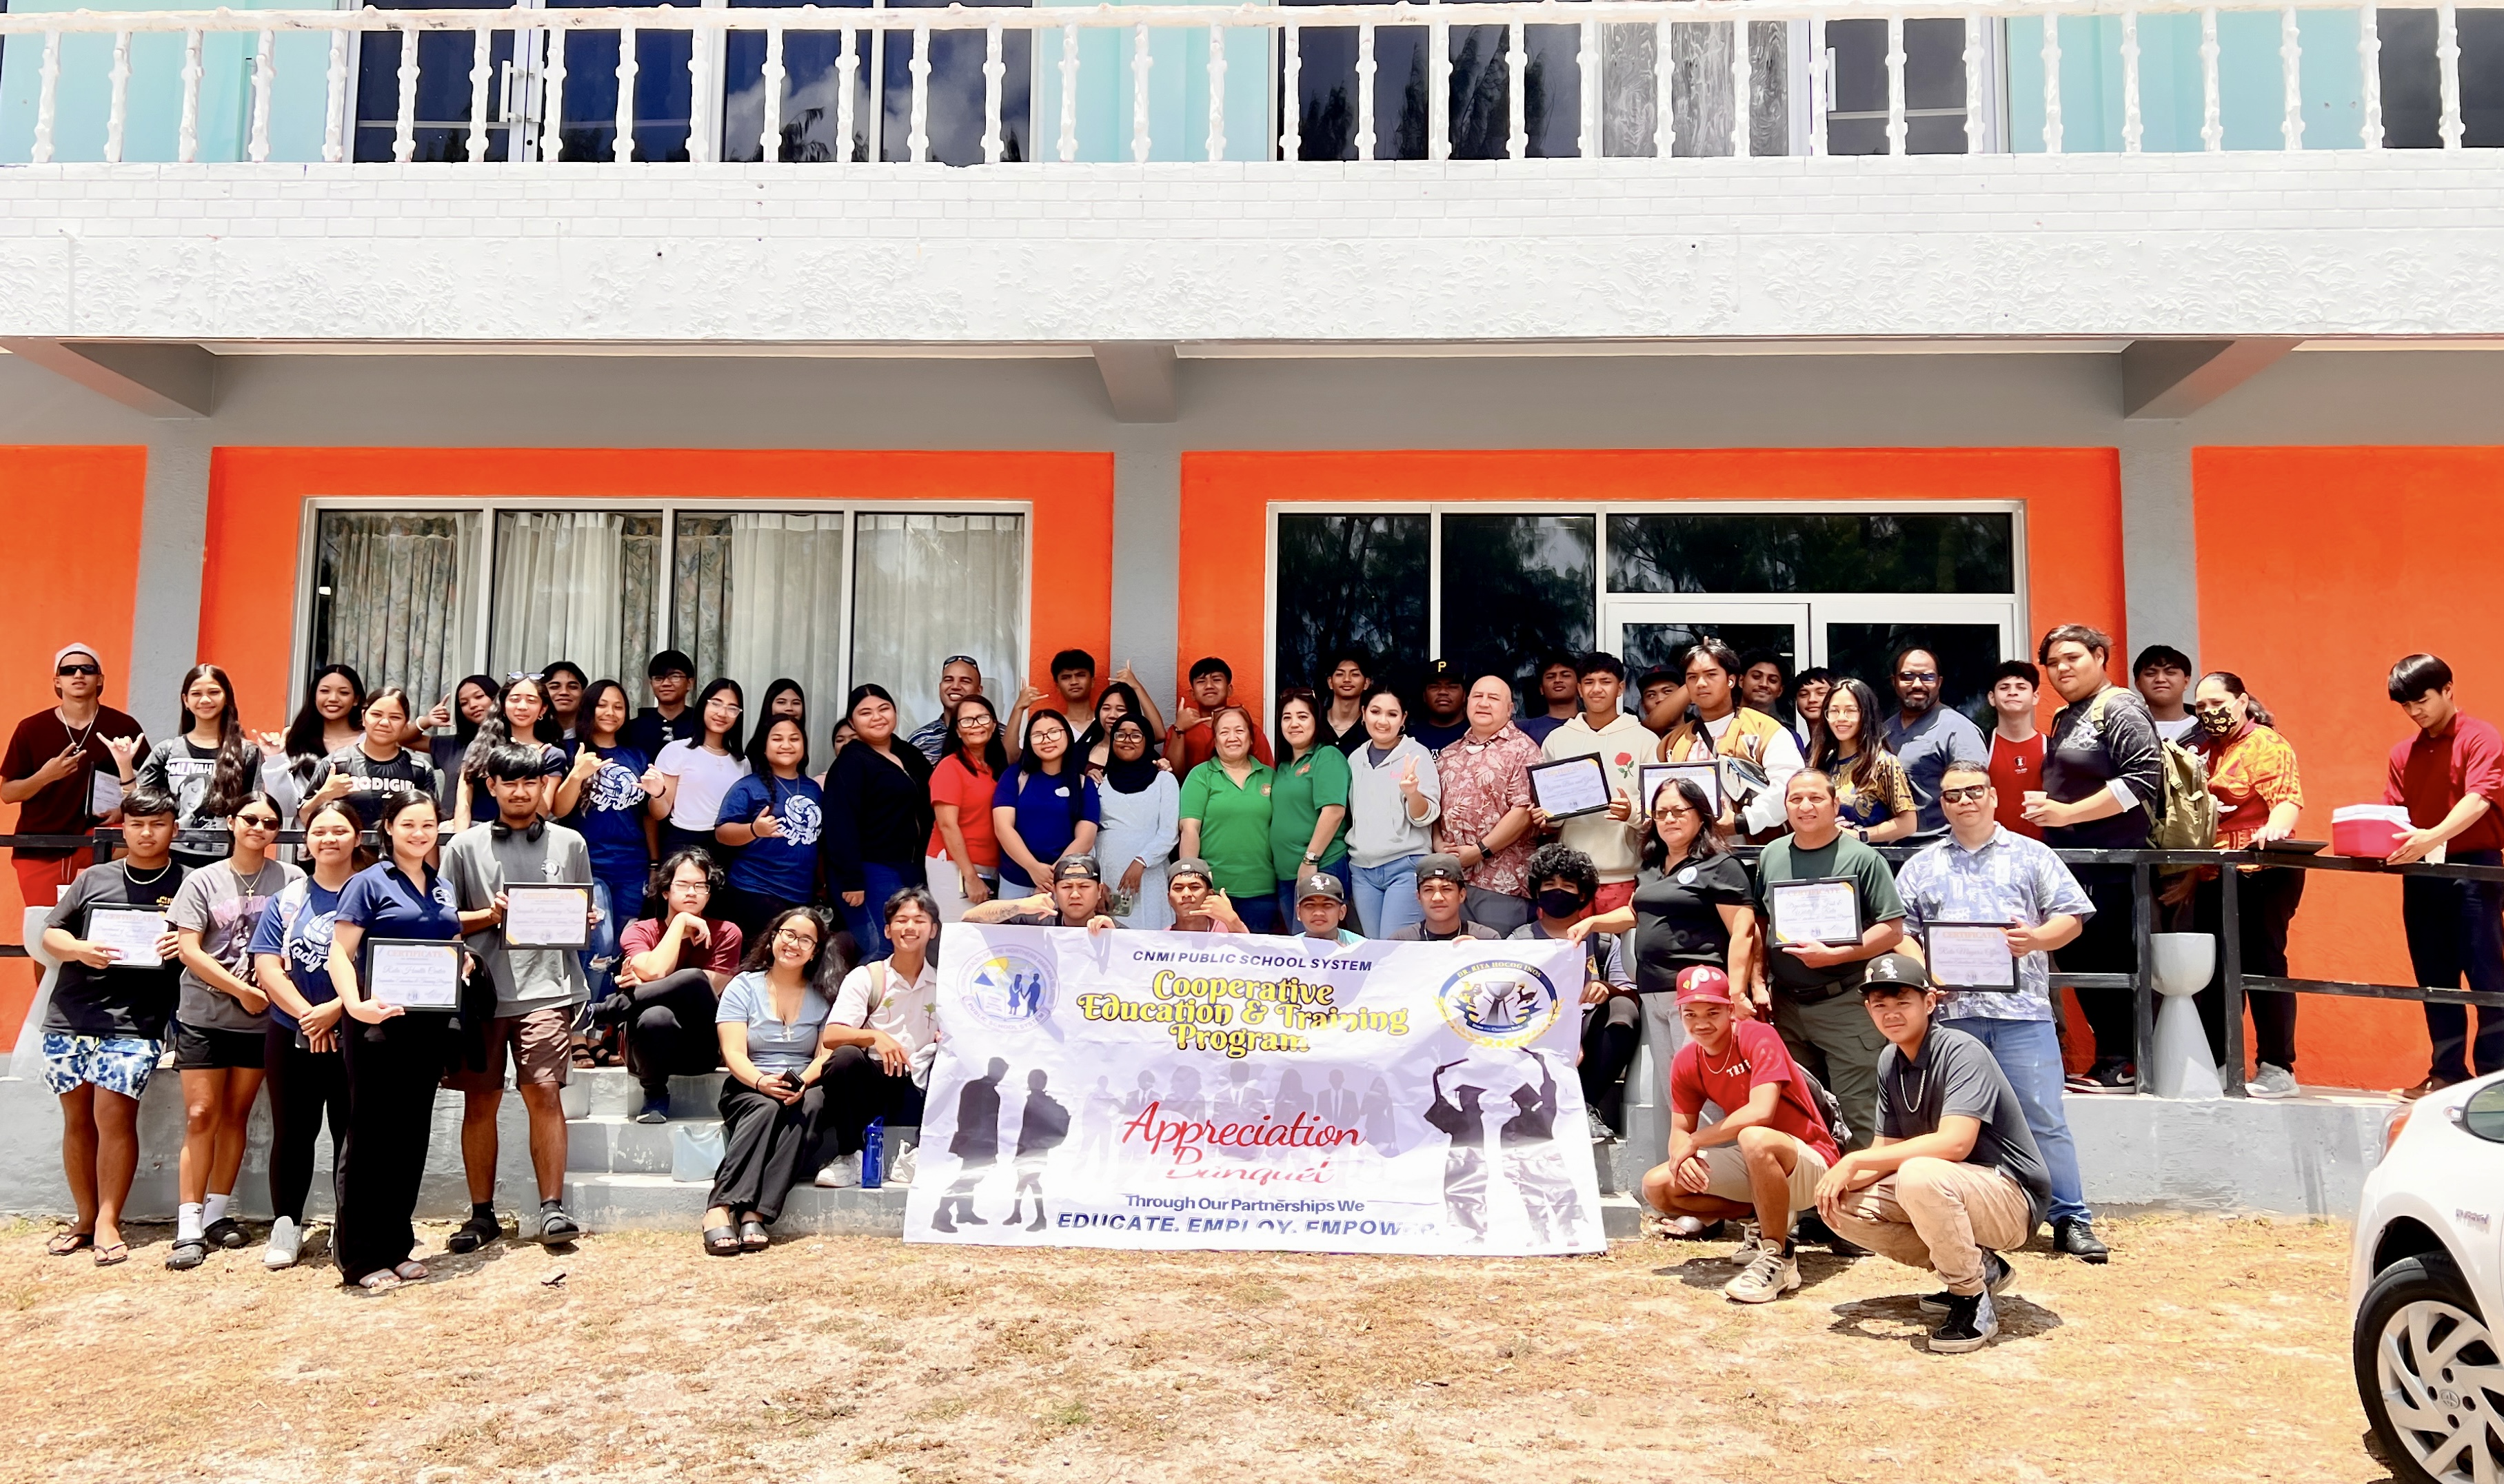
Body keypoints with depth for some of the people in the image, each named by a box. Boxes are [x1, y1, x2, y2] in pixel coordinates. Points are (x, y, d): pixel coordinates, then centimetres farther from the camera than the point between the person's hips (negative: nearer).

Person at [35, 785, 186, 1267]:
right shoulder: (93, 878, 11)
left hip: (135, 1023, -3)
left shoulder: (188, 885, 4)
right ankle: (86, 1219, 20)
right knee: (77, 1119, 9)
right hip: (70, 1017, 4)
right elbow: (50, 935, 12)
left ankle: (108, 1223, -1)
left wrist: (184, 947, -16)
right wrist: (79, 949, -10)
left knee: (113, 1116, -11)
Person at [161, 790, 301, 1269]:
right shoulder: (203, 880, 0)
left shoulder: (290, 879, 1)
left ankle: (217, 1214, 20)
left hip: (261, 1018, 1)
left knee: (235, 1116, 9)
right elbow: (189, 950, -5)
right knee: (201, 1116, -4)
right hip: (204, 1017, -1)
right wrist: (242, 989, -12)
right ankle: (189, 1228, 0)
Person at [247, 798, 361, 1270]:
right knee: (292, 1132, 9)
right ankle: (285, 1226, 20)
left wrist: (335, 1009, -18)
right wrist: (306, 1015, -14)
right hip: (291, 1035, 3)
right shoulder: (286, 900, 7)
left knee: (352, 1133, 2)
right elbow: (267, 967, -1)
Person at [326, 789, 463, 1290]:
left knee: (412, 1136, 11)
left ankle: (397, 1247, 21)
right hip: (379, 1023, -6)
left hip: (429, 1023, 6)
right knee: (372, 1138, 0)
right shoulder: (369, 883, -4)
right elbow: (340, 952, -11)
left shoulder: (443, 888, 14)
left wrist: (464, 962, 0)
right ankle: (363, 1258, 7)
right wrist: (355, 1004, -27)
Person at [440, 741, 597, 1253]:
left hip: (547, 987, -1)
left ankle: (552, 1209, -4)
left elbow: (586, 912, 17)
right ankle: (482, 1214, 18)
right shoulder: (467, 846, 9)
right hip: (482, 988, 1)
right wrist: (490, 915, -9)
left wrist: (587, 920, -5)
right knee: (479, 1100, 6)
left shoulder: (569, 843, 11)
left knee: (543, 1093, -10)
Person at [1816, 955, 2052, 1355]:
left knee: (1919, 1176, -37)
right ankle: (1982, 1267, 7)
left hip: (2013, 1200, -9)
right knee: (1839, 1206, -4)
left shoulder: (1962, 1052, -20)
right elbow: (1889, 1148, 5)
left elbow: (1955, 1142, -33)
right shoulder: (1890, 1063, 4)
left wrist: (1855, 1160, -30)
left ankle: (1973, 1300, -15)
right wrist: (1848, 1177, -18)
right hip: (1951, 1191, 9)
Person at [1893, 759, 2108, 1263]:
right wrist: (1922, 971, -9)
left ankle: (2071, 1221, 5)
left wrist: (2038, 938, -12)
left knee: (2044, 1118, -3)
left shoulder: (2031, 856, 12)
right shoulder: (1921, 867, 16)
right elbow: (1901, 931, 9)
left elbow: (2071, 915, 8)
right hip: (1950, 1011, 2)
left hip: (2022, 1010, -1)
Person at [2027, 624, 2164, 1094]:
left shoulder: (2119, 709, -8)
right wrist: (2045, 807, 11)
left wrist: (2067, 813, -18)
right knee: (2076, 961, 10)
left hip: (2109, 864, -9)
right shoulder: (2066, 717, 19)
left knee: (2107, 960, -8)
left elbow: (2145, 777, -18)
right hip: (2071, 861, 10)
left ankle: (2120, 1067, -1)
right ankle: (2111, 1061, 17)